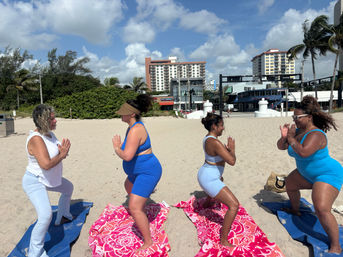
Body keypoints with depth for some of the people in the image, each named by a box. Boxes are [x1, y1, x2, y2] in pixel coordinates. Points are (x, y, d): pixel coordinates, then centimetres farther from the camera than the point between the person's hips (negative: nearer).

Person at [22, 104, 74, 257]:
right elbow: (46, 164, -40)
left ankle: (63, 217, 49)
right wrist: (62, 155, -23)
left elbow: (57, 153, 9)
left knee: (68, 188, 29)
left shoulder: (50, 134, -2)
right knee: (46, 216, -21)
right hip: (35, 182, -9)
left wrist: (63, 150, -15)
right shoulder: (36, 139, -30)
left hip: (49, 178, 10)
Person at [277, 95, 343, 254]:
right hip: (307, 174, 10)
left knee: (322, 209, -24)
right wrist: (284, 137, -20)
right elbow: (281, 147, 1)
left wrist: (291, 138, -28)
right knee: (290, 184, 27)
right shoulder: (297, 131, -3)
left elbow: (303, 152, -44)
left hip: (328, 174, -10)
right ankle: (295, 210, 52)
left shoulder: (316, 134, -29)